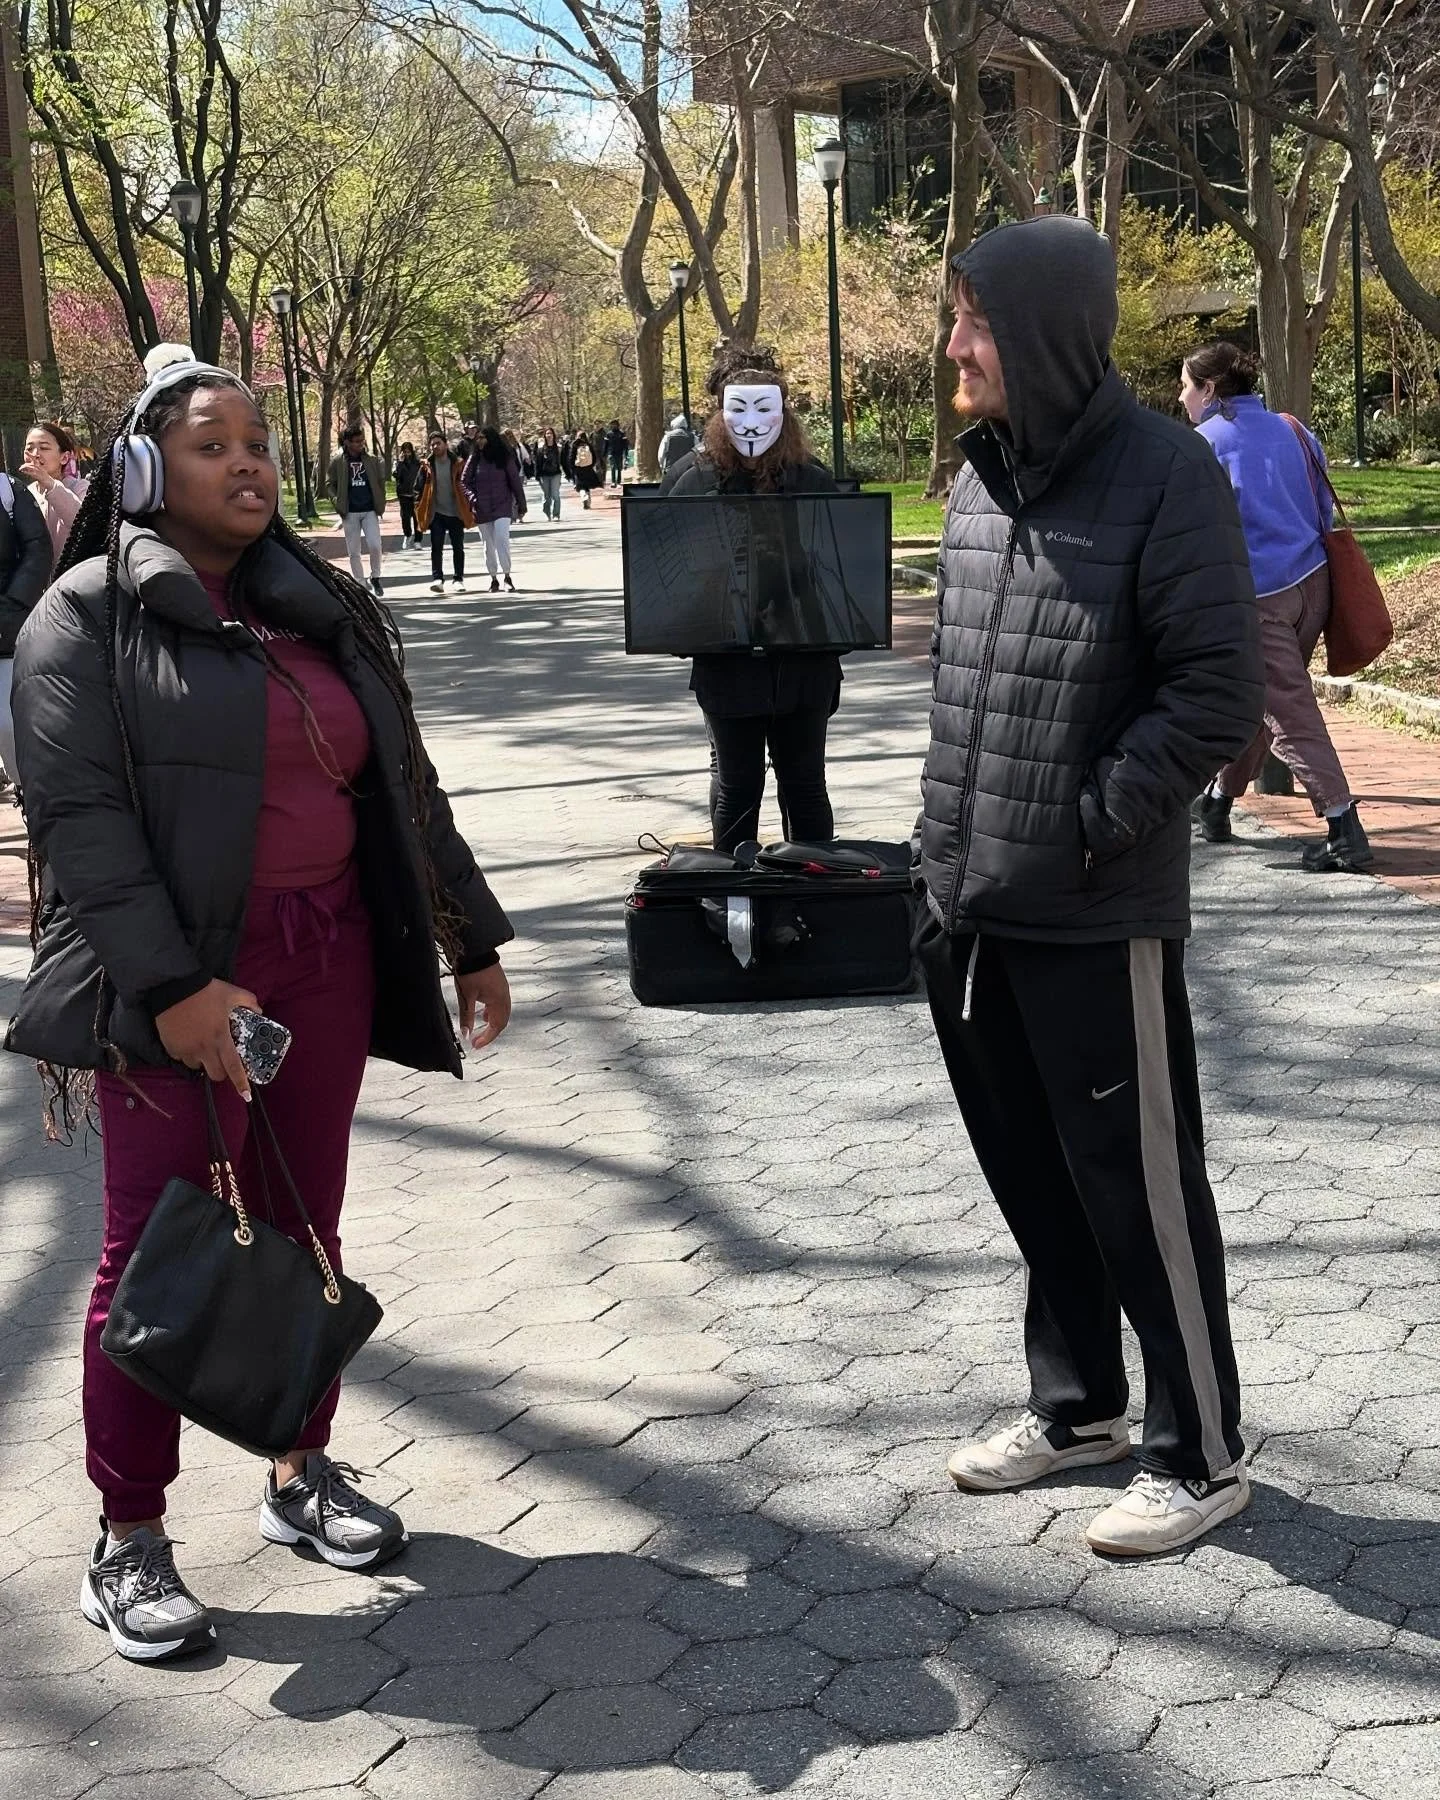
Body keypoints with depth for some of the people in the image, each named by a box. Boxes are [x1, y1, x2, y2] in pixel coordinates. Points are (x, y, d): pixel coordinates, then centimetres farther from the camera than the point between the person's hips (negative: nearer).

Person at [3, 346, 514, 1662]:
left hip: (328, 962, 6)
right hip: (178, 984, -5)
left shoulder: (324, 610, 13)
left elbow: (404, 788, 17)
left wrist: (470, 938, 17)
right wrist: (171, 986, -22)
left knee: (303, 1230, 13)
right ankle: (130, 1543, 11)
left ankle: (303, 1472, 29)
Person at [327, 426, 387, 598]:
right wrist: (337, 502, -8)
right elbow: (331, 485, 7)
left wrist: (380, 505, 0)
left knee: (374, 546, -13)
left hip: (370, 511, 0)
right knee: (353, 552, 4)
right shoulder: (337, 462, 0)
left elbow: (381, 482, 9)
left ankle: (375, 577, 10)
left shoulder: (372, 460, 4)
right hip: (350, 513, 0)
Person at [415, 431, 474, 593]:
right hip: (437, 513, 0)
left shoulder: (457, 464, -1)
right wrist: (419, 510, -2)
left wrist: (470, 509, -3)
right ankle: (437, 579, -10)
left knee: (458, 547, 8)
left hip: (456, 513, 0)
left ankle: (459, 579, 17)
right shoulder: (427, 466, 1)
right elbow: (420, 488, 4)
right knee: (436, 547, -8)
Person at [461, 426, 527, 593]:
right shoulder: (475, 459, 4)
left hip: (502, 506, -3)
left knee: (502, 538, -19)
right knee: (489, 545, 6)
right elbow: (464, 481, 8)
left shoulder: (505, 458, -2)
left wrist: (521, 505, 4)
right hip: (482, 509, 3)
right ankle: (494, 578, 16)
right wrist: (472, 499, -7)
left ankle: (507, 576, -12)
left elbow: (515, 482, 2)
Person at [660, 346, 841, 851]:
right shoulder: (691, 479, -3)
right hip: (725, 666, 0)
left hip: (804, 663, 0)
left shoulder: (814, 481, 0)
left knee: (804, 783, 11)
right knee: (735, 783, 12)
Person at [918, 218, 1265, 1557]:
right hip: (970, 911, 7)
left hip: (1098, 920, -7)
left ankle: (1198, 1454, 19)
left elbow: (1219, 692, -15)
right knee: (1030, 1174, 18)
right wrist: (950, 851, 11)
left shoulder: (1163, 475, -13)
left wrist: (1092, 822, -15)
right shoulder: (979, 475, 9)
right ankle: (1076, 1407, 35)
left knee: (1136, 1188, 3)